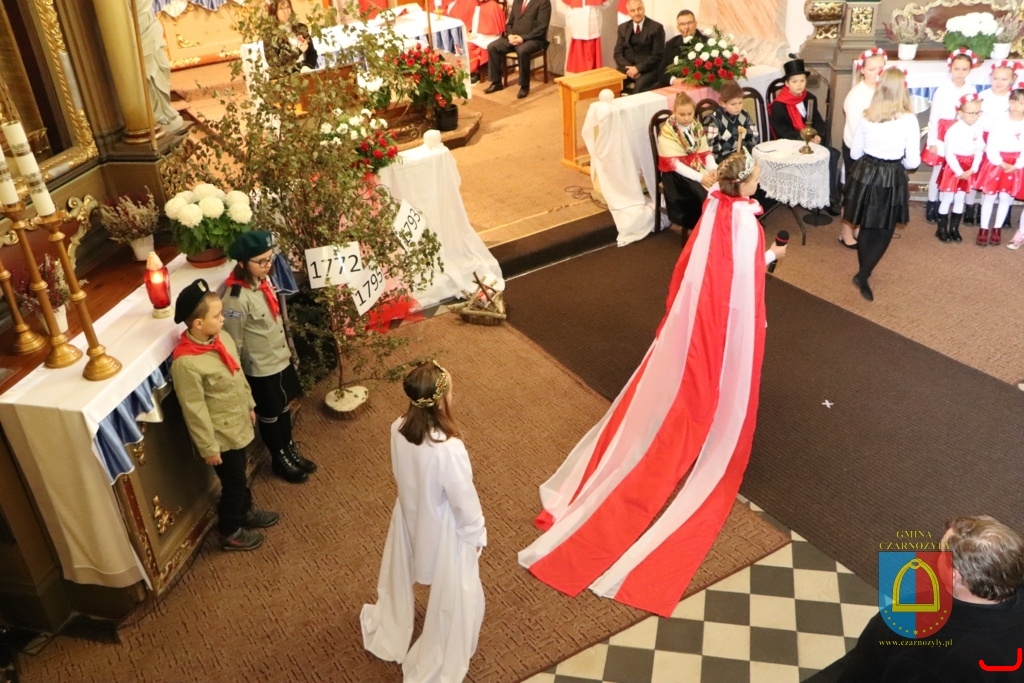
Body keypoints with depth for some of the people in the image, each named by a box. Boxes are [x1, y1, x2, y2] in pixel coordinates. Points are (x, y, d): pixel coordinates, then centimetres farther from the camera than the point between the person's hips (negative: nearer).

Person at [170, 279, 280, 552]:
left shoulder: (222, 339, -6)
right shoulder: (185, 362, -30)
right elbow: (195, 411, -24)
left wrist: (249, 406, 19)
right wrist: (208, 447, -17)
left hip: (237, 425, 8)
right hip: (220, 435, -7)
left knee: (240, 475, 27)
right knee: (233, 482, 11)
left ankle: (246, 512, 51)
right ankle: (230, 532, 33)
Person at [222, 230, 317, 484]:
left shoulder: (264, 280, -5)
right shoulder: (237, 298, -30)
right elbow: (233, 343, -21)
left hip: (281, 359, 7)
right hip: (260, 369, -7)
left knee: (284, 408, 24)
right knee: (270, 416, 15)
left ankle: (290, 450, 44)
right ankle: (279, 459, 36)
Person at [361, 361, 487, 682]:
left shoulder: (398, 429, -19)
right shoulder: (450, 449, -38)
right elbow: (465, 501, -24)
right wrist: (476, 535, -6)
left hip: (409, 517, 6)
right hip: (442, 530, -6)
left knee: (401, 574, 33)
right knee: (452, 599, 19)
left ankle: (388, 633, 61)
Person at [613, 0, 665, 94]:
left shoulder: (656, 28, 0)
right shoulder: (623, 27, 12)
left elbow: (657, 55, -6)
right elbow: (618, 53, 7)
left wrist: (638, 68, -17)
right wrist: (628, 68, -12)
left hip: (648, 69, -3)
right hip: (627, 67, 3)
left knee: (639, 85, -36)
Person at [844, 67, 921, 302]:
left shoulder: (867, 116, -3)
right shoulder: (908, 119, -13)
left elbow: (854, 153, 6)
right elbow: (913, 161, -9)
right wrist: (898, 160, 12)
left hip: (865, 173, 4)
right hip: (891, 178, -4)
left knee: (866, 227, 18)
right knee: (884, 232, 10)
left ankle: (864, 272, 30)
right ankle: (862, 275, 1)